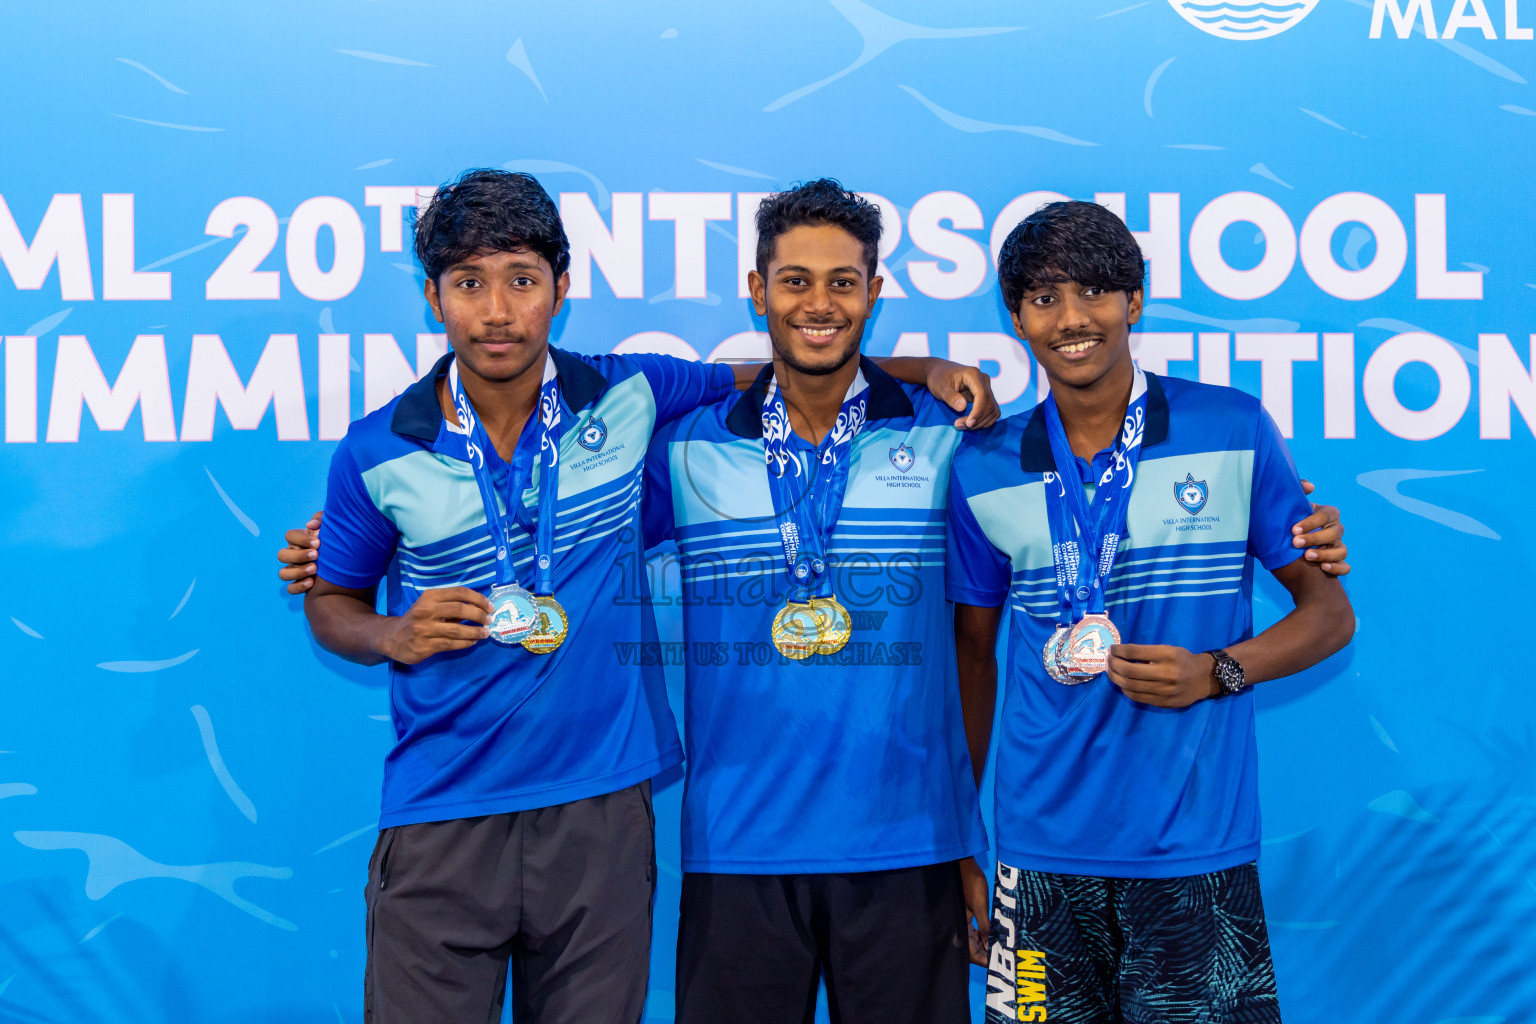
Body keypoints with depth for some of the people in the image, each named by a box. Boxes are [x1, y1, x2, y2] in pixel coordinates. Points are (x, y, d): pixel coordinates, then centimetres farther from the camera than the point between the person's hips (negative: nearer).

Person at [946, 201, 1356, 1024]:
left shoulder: (1235, 431, 0)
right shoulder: (984, 470, 3)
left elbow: (1329, 610, 6)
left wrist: (1218, 671, -12)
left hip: (1197, 852, -1)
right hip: (1041, 852, 1)